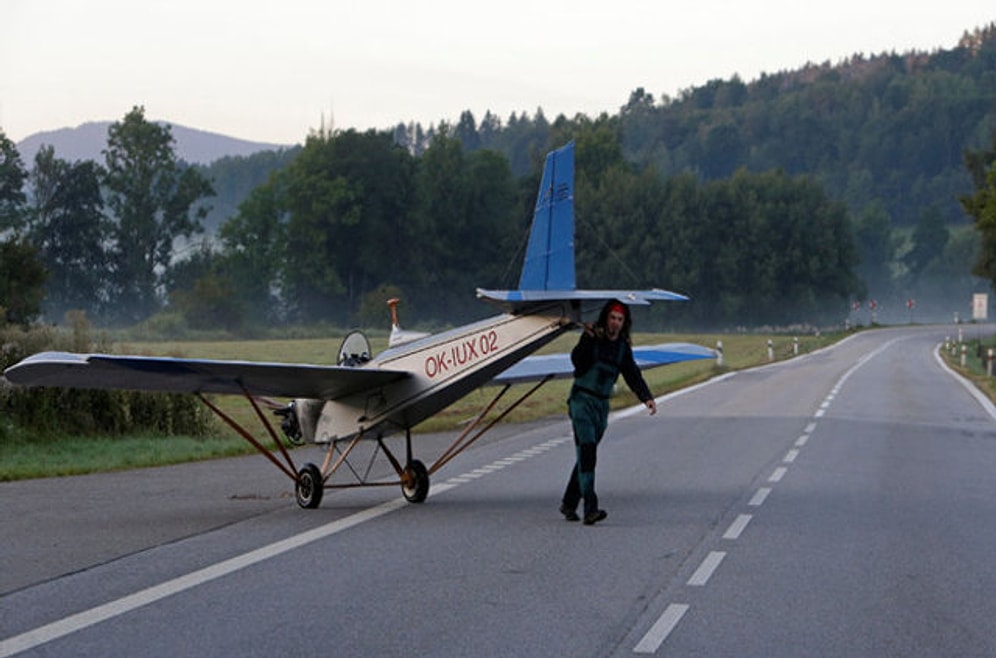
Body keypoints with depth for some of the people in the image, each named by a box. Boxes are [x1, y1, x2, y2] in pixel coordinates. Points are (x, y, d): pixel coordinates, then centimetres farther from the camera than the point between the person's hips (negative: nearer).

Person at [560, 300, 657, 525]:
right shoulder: (591, 337, -9)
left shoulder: (623, 348, 8)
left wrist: (646, 397, -10)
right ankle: (590, 509, -24)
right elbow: (578, 361, -22)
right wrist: (588, 340, -36)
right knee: (587, 454, -16)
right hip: (582, 399, -6)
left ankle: (569, 503, 25)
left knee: (586, 455, 12)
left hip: (602, 405, 6)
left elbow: (633, 376, 5)